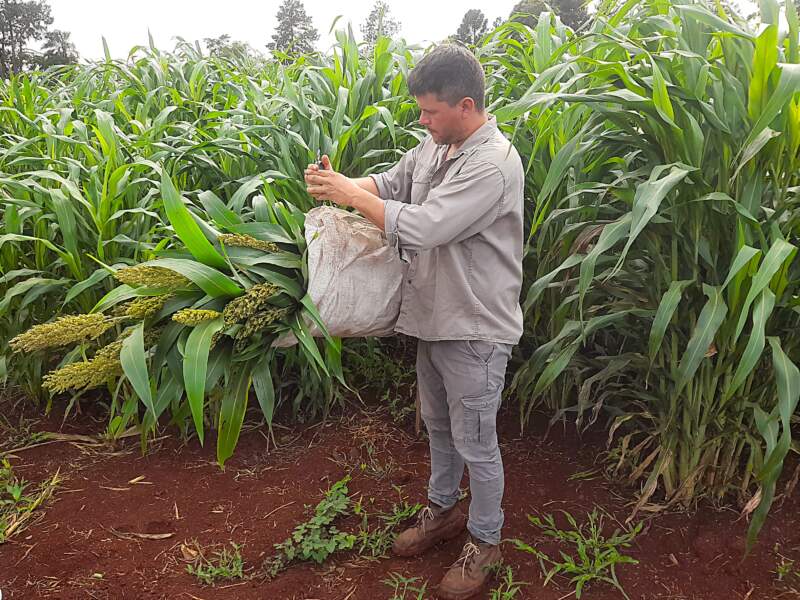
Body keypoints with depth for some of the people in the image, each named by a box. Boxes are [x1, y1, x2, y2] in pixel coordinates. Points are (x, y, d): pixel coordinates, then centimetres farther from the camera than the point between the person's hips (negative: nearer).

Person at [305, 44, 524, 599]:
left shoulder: (492, 164, -24)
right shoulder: (435, 144, 3)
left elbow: (421, 226, -30)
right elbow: (391, 183, 13)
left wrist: (350, 194, -20)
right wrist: (343, 184, -8)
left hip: (474, 330, -8)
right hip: (433, 319, 8)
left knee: (475, 444, 8)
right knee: (438, 426, 23)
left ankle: (485, 543, 30)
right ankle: (443, 510, 46)